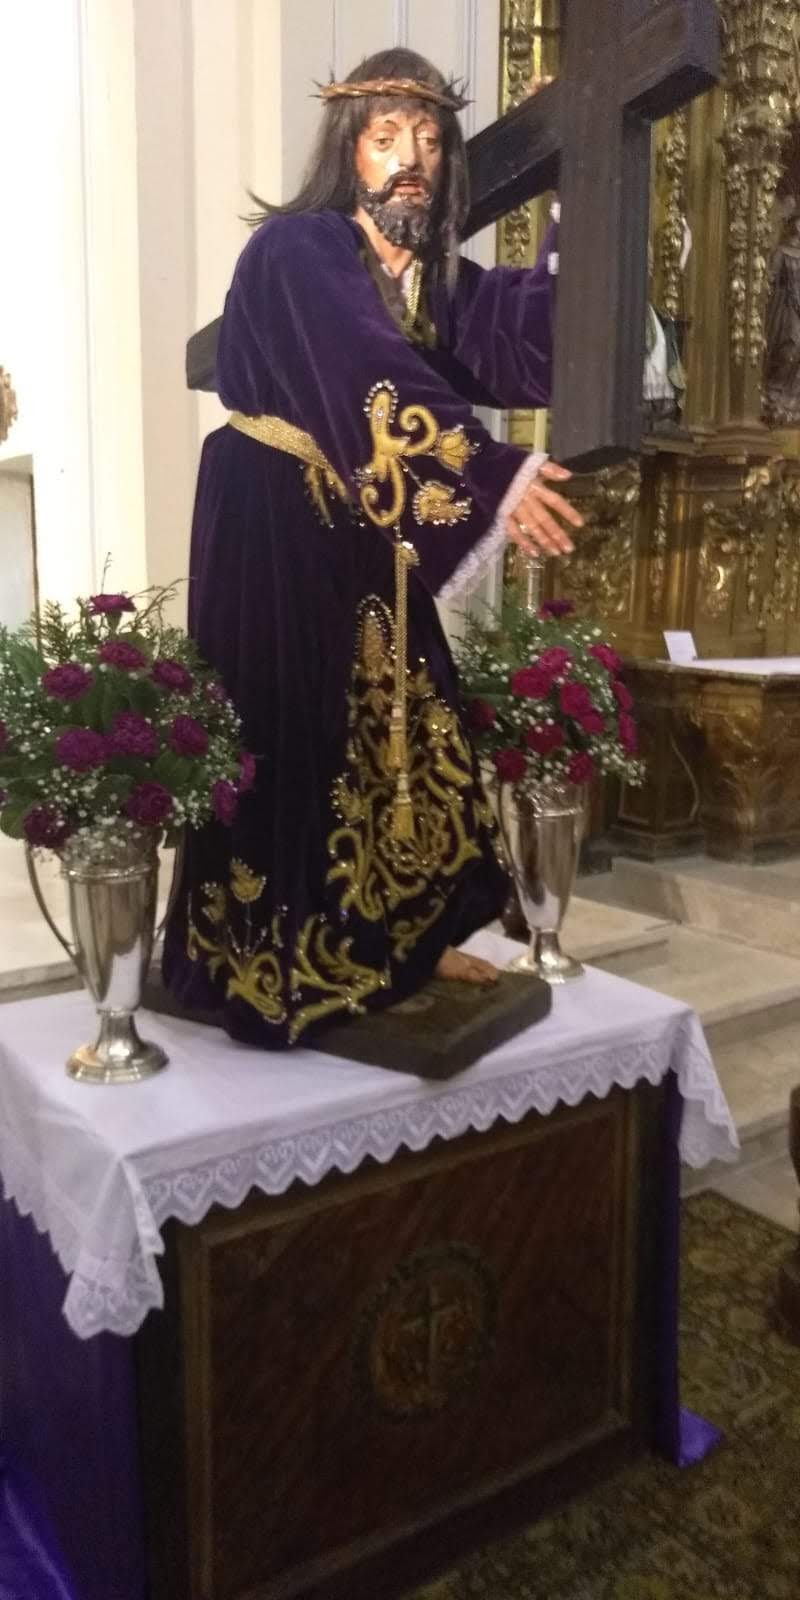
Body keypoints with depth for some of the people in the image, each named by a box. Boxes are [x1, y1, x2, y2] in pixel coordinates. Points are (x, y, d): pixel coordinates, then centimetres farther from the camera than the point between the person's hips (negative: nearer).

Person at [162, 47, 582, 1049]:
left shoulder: (431, 273, 12)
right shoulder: (295, 251, -13)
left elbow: (526, 334, -5)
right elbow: (376, 386, -29)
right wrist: (491, 478, -39)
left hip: (370, 543, 8)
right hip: (279, 536, -8)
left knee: (399, 727, 11)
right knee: (299, 733, -4)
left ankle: (400, 942, 26)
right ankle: (282, 966, 12)